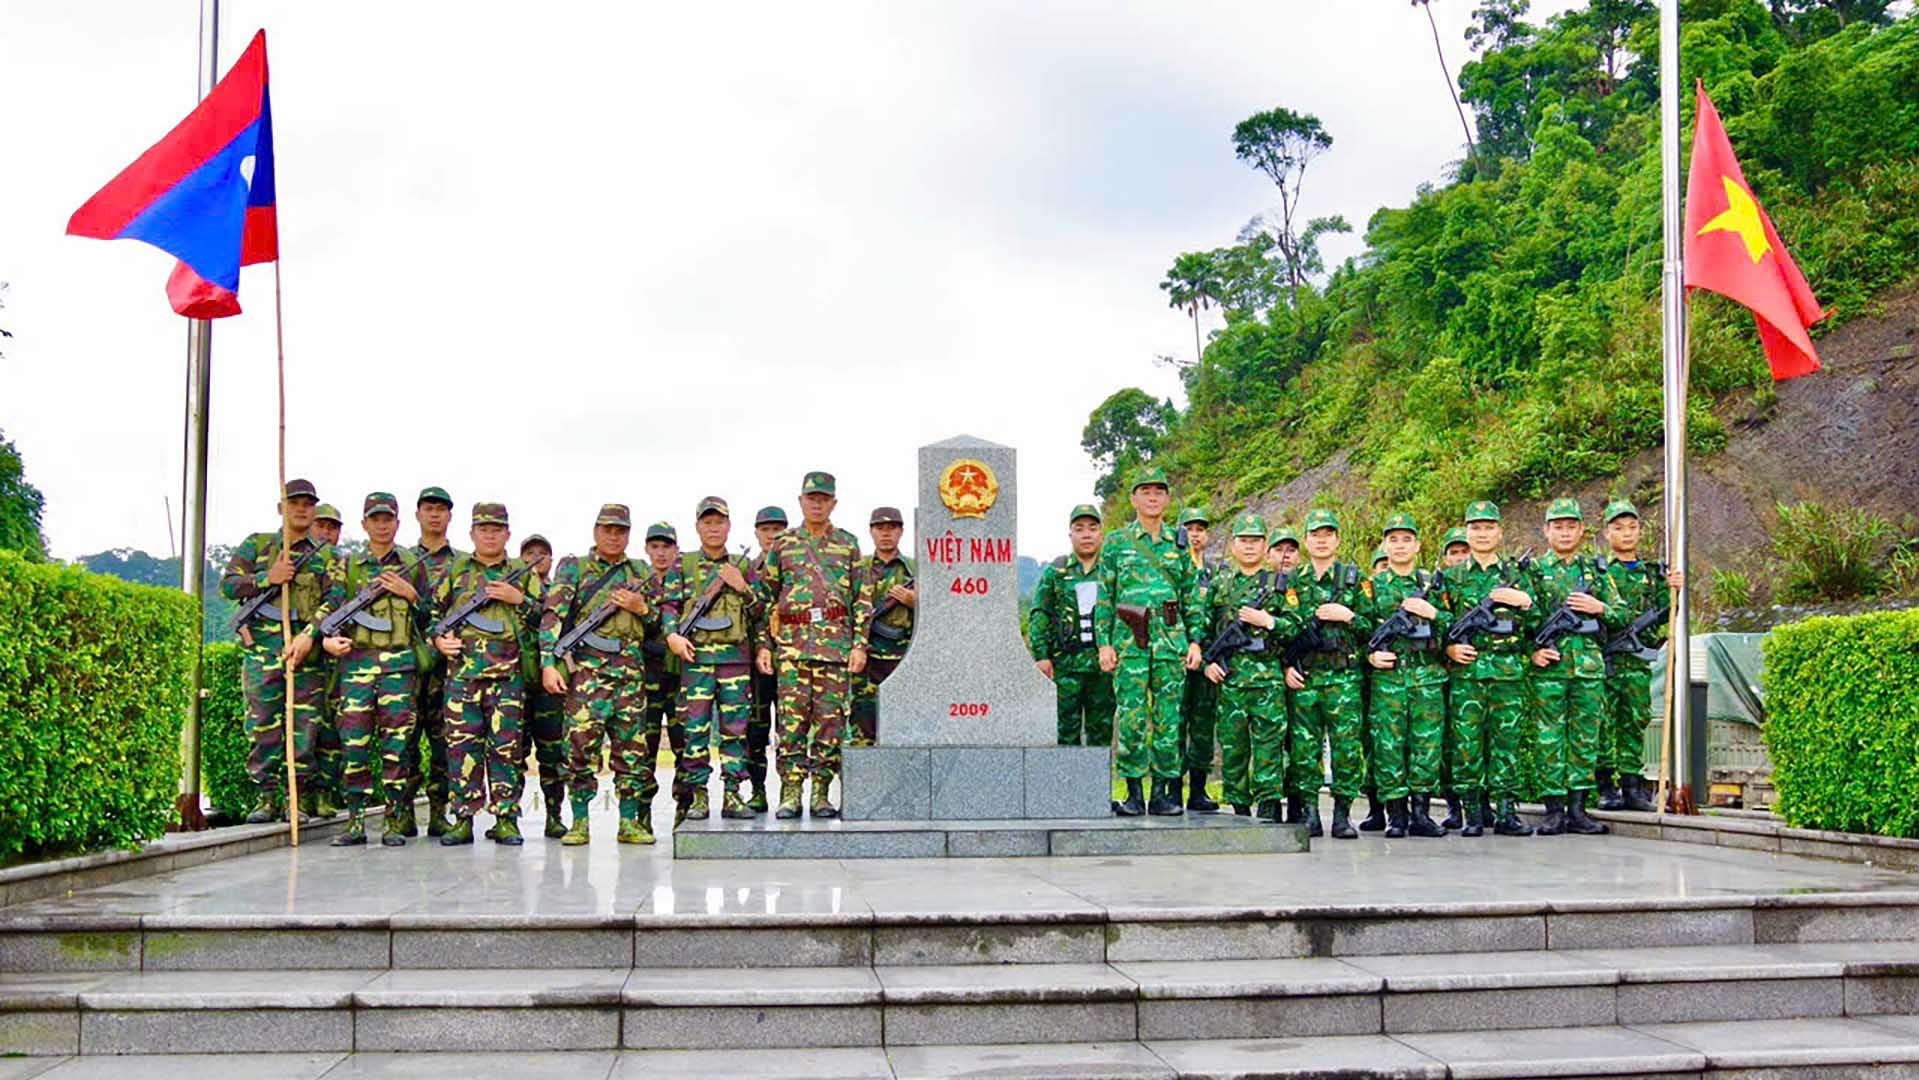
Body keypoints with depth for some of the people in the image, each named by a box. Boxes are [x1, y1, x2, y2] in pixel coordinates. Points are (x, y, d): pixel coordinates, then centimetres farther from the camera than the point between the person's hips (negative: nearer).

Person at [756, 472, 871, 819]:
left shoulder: (848, 545, 10)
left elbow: (862, 600, 8)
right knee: (792, 718, -4)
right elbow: (766, 598, 12)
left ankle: (821, 794, 7)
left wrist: (860, 644, -1)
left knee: (831, 719, 0)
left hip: (836, 643, 0)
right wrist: (763, 644, 5)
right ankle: (791, 793, 0)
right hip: (792, 642, 0)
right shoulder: (782, 544, 11)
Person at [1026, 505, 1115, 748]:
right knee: (1067, 724, 1)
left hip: (1104, 661, 1)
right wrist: (1041, 654, -6)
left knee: (1102, 726, 6)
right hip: (1066, 662, -1)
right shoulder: (1055, 571, 7)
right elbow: (1038, 615, 4)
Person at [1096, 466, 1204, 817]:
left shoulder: (1179, 542, 11)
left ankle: (1163, 791, 10)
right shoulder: (1116, 542, 6)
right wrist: (1104, 643, -3)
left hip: (1171, 639, 2)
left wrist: (1195, 641, 4)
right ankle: (1134, 793, 4)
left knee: (1168, 718, 2)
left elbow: (1192, 597, 12)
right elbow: (1104, 598, 5)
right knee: (1130, 718, -4)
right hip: (1128, 640, -2)